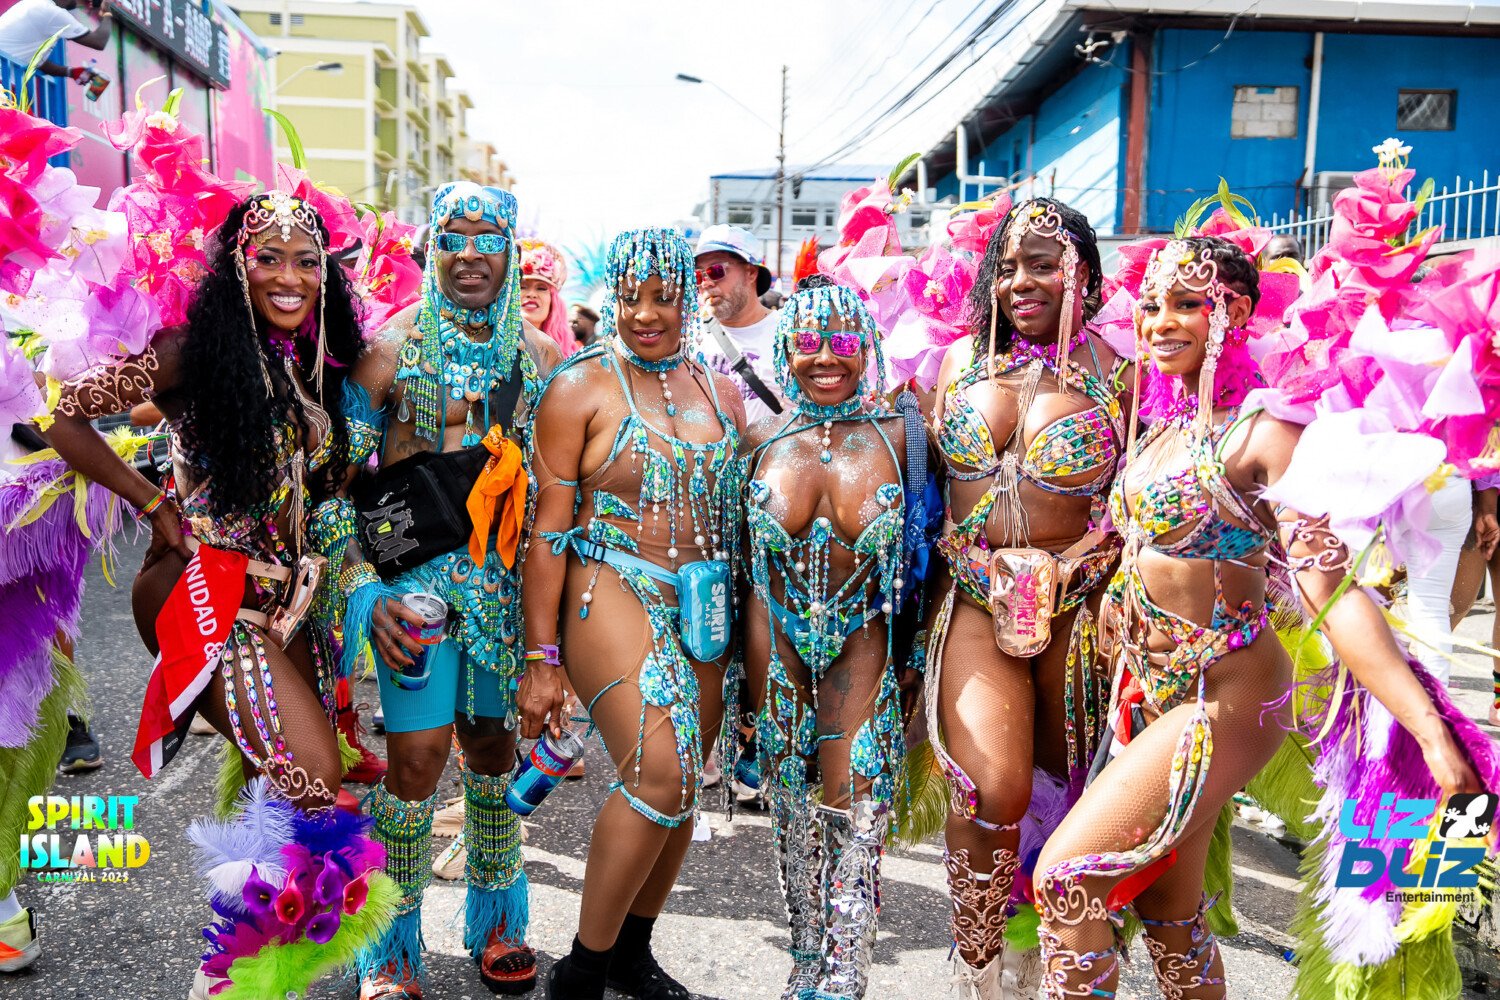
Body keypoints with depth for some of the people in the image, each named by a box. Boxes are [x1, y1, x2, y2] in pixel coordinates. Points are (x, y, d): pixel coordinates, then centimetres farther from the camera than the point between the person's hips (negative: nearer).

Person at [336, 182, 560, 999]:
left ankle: (495, 922, 32)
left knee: (493, 746, 13)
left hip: (508, 576, 3)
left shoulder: (538, 355, 5)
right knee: (417, 757, -5)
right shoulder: (390, 348, -4)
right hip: (416, 569, -3)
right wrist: (362, 593, -14)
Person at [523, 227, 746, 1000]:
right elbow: (549, 529, -6)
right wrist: (542, 658, -9)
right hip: (612, 592, -5)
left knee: (679, 784, 9)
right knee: (659, 771, -19)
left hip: (704, 606, 6)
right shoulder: (580, 386, -3)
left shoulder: (717, 390, 12)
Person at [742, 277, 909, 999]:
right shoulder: (762, 434, -4)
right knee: (791, 800, 12)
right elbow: (737, 544, 7)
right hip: (778, 635, 2)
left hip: (863, 636, -2)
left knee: (853, 804, -3)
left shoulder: (897, 434, -8)